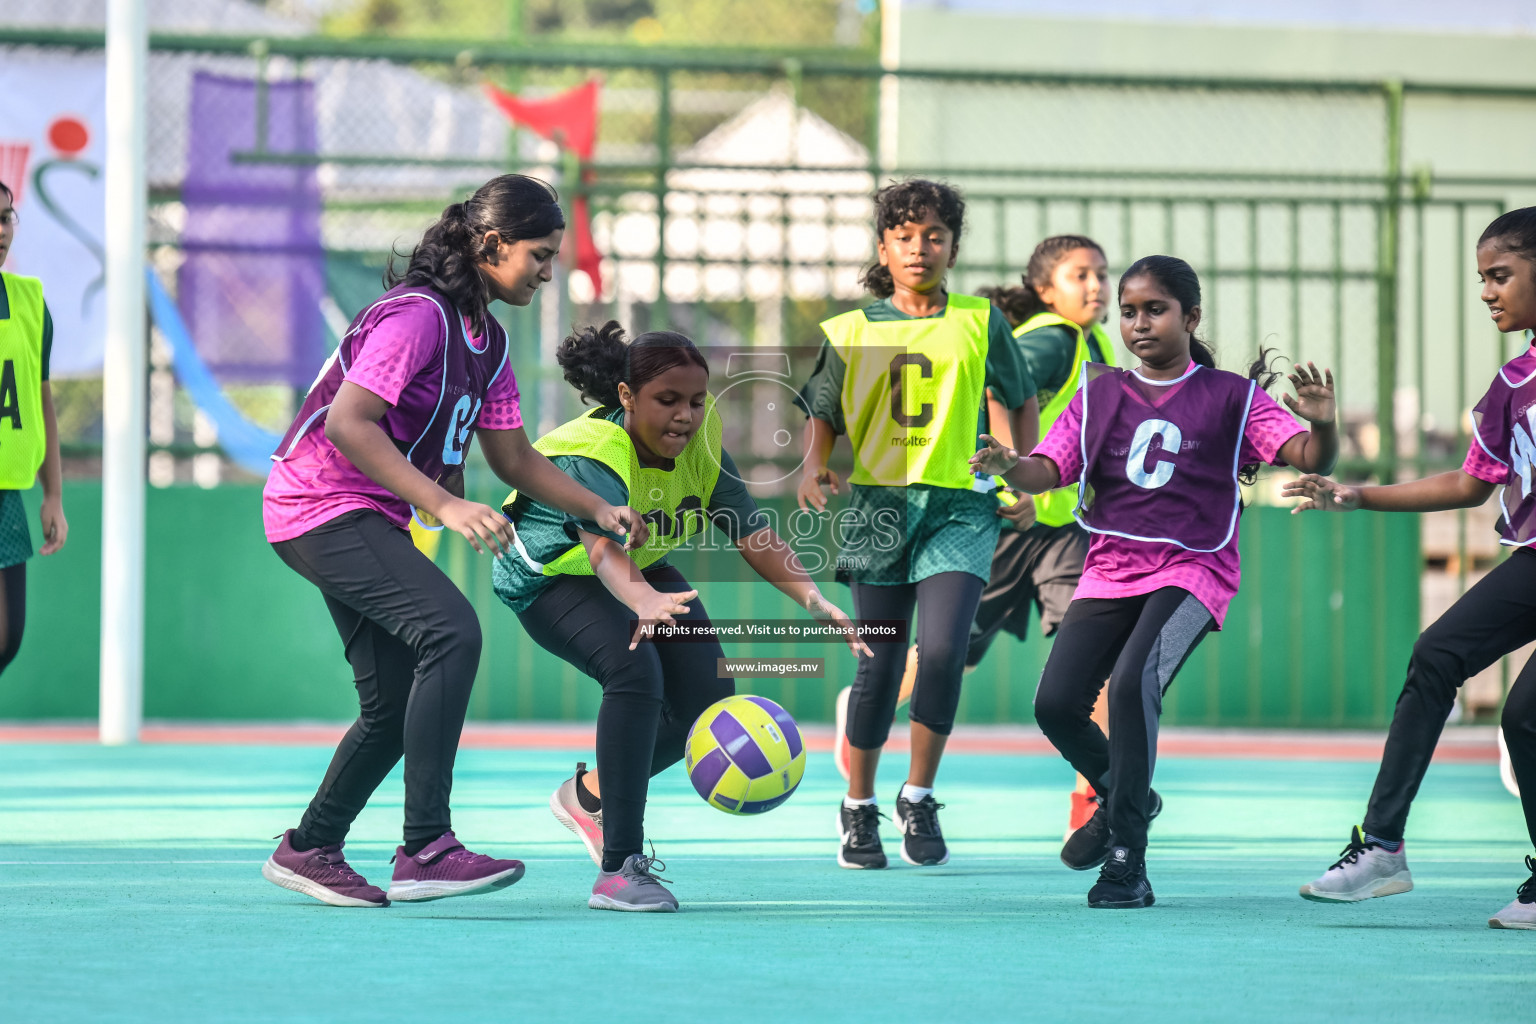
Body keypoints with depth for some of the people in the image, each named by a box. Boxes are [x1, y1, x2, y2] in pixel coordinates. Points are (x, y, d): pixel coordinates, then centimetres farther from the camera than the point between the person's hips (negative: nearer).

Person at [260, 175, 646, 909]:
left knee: (398, 702, 8)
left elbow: (512, 458, 19)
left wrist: (599, 510, 8)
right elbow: (346, 422, -26)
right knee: (452, 630, -26)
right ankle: (425, 849, -29)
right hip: (322, 507, -10)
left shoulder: (485, 338, 12)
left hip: (370, 519, 10)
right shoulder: (417, 314, -18)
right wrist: (442, 504, -30)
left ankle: (308, 850, 26)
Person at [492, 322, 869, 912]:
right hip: (549, 579, -7)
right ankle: (619, 871, -30)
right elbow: (604, 551, -53)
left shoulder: (700, 447, -15)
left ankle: (590, 795, 20)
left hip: (642, 572, 7)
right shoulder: (592, 456, -35)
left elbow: (754, 535, -16)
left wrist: (812, 599, -33)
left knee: (707, 692, -7)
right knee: (634, 669, -32)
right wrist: (644, 603, -74)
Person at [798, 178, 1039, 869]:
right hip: (878, 503, 1)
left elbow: (1021, 398, 18)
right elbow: (822, 413, 12)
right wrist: (814, 466, -7)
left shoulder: (980, 322, 7)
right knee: (880, 665, 2)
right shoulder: (850, 331, 7)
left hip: (961, 506, 0)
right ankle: (858, 808, 19)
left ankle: (919, 798, 3)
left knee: (942, 652, -16)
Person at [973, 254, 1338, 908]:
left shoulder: (1231, 398, 2)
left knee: (1133, 684, -28)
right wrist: (1008, 466, -19)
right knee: (1056, 704, -10)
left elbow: (1310, 457, -8)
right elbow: (1048, 470, 3)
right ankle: (1124, 797, 24)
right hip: (1110, 567, 4)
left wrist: (1322, 423, -30)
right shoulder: (1099, 395, 11)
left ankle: (1127, 863, -19)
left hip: (1191, 569, -4)